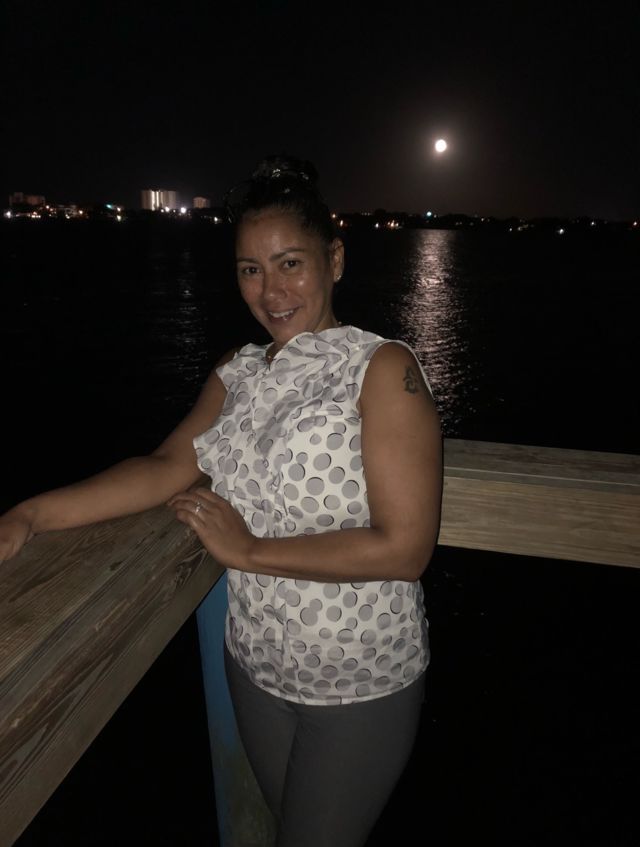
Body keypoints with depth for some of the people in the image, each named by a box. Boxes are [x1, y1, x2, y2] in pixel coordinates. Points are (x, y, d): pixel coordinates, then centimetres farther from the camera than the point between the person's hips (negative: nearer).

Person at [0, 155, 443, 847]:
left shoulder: (382, 369, -17)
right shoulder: (237, 373, 2)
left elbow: (404, 548, -23)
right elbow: (167, 468, -7)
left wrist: (250, 550, -19)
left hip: (362, 686, -5)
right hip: (255, 666, 6)